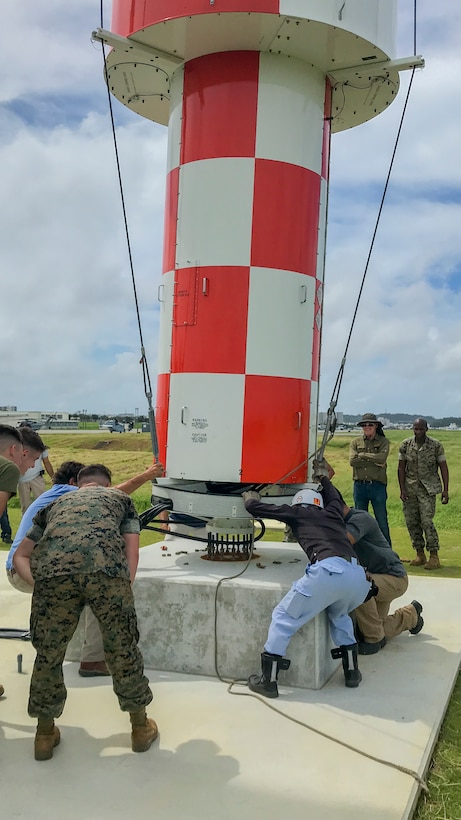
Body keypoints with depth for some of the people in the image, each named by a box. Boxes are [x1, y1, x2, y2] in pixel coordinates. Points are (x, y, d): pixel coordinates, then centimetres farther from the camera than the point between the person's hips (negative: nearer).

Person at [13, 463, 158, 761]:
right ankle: (141, 728, 33)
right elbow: (132, 552, 23)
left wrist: (39, 585, 27)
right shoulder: (121, 498, 34)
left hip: (51, 571, 2)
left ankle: (45, 734, 36)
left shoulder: (56, 504, 39)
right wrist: (123, 590, 24)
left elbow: (20, 555, 38)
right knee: (123, 648, 16)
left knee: (49, 653, 20)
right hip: (106, 568, -1)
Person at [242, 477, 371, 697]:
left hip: (327, 571, -5)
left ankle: (268, 681, 13)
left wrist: (250, 497, 48)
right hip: (357, 575, 5)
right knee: (339, 615, 36)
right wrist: (322, 476, 74)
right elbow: (334, 496, 58)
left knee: (284, 616, 12)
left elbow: (254, 507, 26)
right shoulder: (332, 512, 33)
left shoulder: (296, 512, 22)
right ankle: (352, 671, 33)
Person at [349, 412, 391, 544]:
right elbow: (352, 461, -8)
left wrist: (362, 455, -7)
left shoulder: (383, 442, 3)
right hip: (360, 485, 2)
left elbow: (382, 457, -15)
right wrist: (373, 461, -11)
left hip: (378, 485, -2)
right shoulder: (356, 442, 8)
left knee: (382, 521, 3)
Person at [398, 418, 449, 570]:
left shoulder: (436, 445, -5)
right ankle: (420, 555, 17)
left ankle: (434, 556, -2)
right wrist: (402, 489, -2)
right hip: (410, 488, 3)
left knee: (426, 521, -11)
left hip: (428, 488, -3)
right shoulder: (405, 445, 0)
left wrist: (445, 489, -6)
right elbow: (401, 468, 4)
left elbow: (443, 467, -1)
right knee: (411, 522, 5)